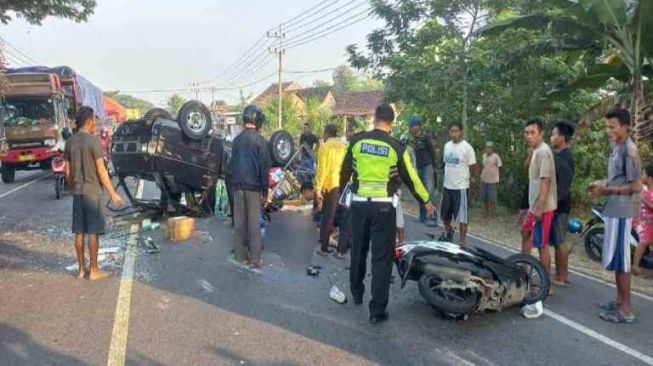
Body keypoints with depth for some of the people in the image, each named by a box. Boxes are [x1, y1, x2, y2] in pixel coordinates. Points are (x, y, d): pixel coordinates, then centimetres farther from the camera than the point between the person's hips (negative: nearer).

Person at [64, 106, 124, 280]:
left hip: (77, 191, 7)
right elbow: (101, 171, -15)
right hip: (92, 191, -7)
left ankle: (81, 269, 18)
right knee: (93, 231, -1)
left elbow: (67, 171, 10)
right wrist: (112, 194, -11)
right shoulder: (93, 141, -13)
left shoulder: (70, 142, 7)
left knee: (79, 231, 10)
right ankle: (94, 270, 5)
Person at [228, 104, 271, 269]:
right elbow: (264, 167, -8)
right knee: (254, 222, -1)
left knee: (239, 221, 9)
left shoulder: (237, 139, 7)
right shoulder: (260, 140, -8)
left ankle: (240, 256, 15)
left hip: (237, 186, 4)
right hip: (253, 187, -4)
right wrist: (265, 191, -3)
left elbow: (231, 165, 11)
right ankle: (254, 259, 1)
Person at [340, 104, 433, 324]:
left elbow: (345, 171, 6)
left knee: (358, 251, 20)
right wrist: (426, 201, 14)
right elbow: (410, 177, 0)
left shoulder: (357, 141, -1)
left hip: (359, 204, 3)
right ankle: (377, 310, 3)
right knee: (381, 257, 2)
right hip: (383, 207, -3)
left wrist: (340, 192, 24)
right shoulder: (395, 147, -6)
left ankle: (357, 294, 38)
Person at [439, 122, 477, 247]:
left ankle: (462, 243, 7)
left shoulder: (467, 147, -13)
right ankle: (448, 232, 45)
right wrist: (449, 177, 14)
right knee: (445, 214, 20)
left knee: (462, 217, -1)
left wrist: (464, 178, 4)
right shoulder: (447, 145, 7)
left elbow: (473, 168, -8)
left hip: (461, 187, -6)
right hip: (447, 186, 7)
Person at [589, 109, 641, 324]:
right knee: (615, 259, 15)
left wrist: (607, 190, -18)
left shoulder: (629, 150, -16)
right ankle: (620, 301, 25)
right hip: (614, 210, 10)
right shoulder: (617, 148, 13)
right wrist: (603, 186, 8)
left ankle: (626, 310, 4)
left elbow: (636, 186, -19)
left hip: (622, 212, -10)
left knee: (620, 259, -4)